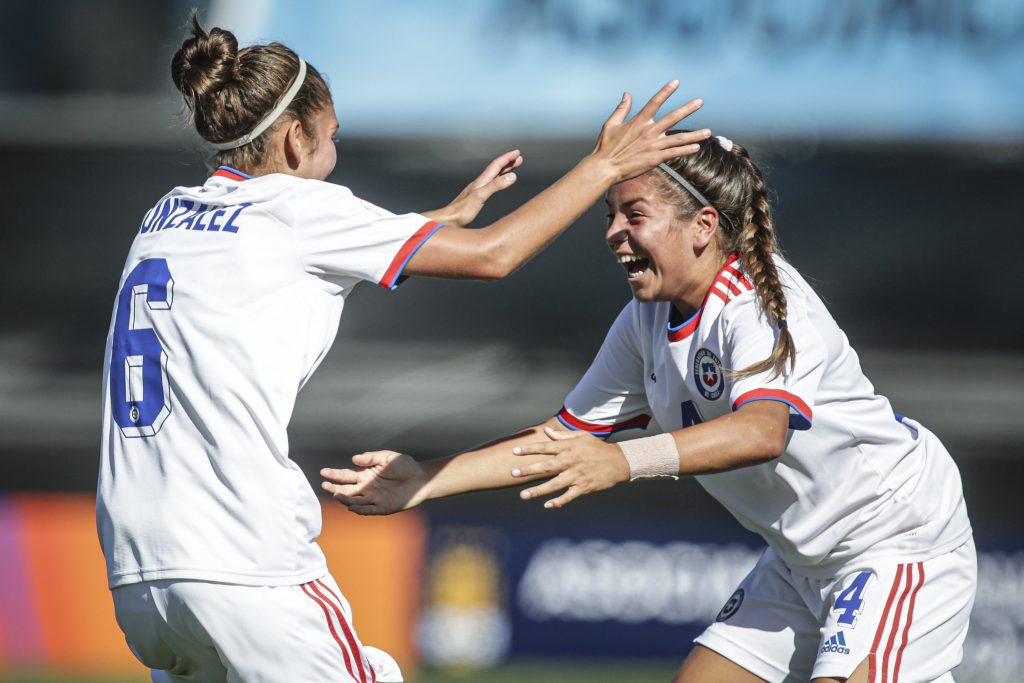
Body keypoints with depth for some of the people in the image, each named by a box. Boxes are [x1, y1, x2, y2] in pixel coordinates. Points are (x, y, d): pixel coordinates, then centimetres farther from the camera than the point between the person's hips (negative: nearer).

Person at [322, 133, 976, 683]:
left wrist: (625, 462, -58)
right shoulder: (647, 320, 0)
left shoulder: (767, 303, -25)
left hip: (901, 538, -9)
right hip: (803, 559, 9)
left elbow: (764, 430, -44)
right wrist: (427, 481, -2)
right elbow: (566, 438, 7)